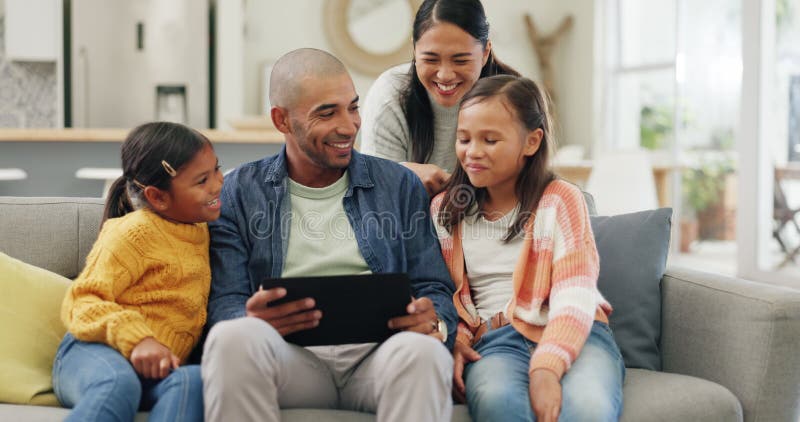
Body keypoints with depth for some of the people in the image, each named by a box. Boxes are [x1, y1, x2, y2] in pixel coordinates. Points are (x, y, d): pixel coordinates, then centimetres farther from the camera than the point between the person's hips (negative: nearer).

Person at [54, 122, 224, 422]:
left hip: (158, 365, 5)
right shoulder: (136, 231, -1)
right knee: (118, 385, -42)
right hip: (93, 352, -5)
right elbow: (81, 302, -9)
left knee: (192, 381, -33)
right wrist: (136, 338, -25)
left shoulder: (201, 231, 23)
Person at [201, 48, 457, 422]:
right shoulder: (239, 194, 13)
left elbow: (434, 291, 13)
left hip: (377, 354, 0)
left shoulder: (398, 185, 17)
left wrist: (433, 321, -13)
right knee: (233, 336, -34)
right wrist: (252, 320, -20)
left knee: (421, 349, -37)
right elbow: (223, 304, 5)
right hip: (290, 355, 1)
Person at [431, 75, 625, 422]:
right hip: (494, 341, 2)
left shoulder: (560, 201, 3)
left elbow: (574, 300, -8)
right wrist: (454, 339, -8)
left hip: (571, 335, -1)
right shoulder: (443, 210, 16)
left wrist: (546, 368, -26)